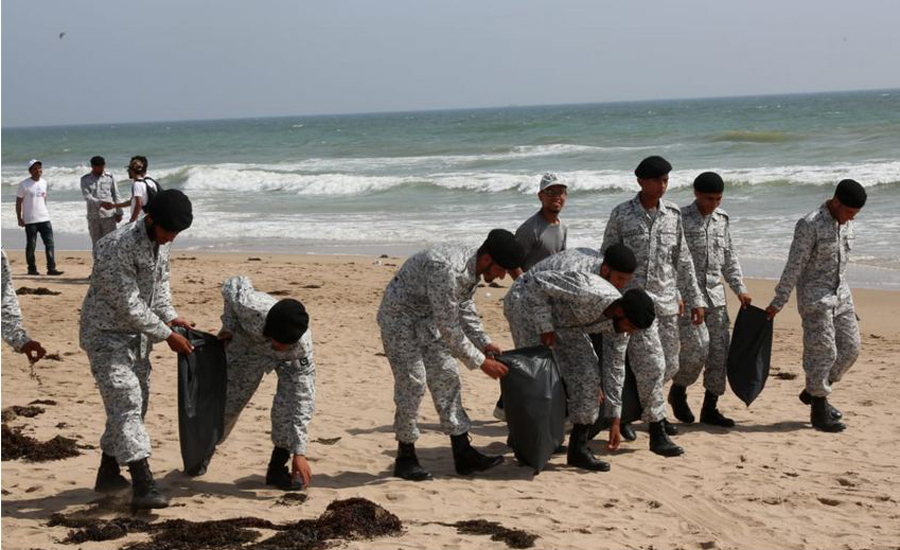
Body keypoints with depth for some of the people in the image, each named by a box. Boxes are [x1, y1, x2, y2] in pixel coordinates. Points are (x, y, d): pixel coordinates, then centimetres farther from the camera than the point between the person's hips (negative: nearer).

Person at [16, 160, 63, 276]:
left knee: (49, 243, -3)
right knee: (31, 245, 3)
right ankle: (32, 269, 13)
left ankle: (51, 268, -2)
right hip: (30, 220, -5)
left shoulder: (44, 182, 10)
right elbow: (18, 203, -4)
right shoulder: (24, 184, -6)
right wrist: (19, 219, -8)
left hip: (44, 218, 5)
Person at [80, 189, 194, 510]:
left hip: (136, 333, 9)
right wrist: (166, 335, -20)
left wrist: (170, 316, -1)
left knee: (136, 403, 14)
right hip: (106, 334, -9)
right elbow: (129, 306, -25)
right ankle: (143, 486, -24)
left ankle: (108, 474, 29)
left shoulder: (161, 240, 0)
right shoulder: (117, 247, -27)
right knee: (126, 401, -18)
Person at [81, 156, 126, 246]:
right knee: (96, 244, 8)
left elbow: (116, 195, 7)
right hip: (93, 217, 1)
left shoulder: (109, 177, 2)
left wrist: (119, 212, 5)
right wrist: (101, 203, -28)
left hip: (109, 216, -1)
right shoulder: (85, 179, 0)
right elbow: (87, 197, -12)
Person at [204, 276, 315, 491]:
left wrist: (299, 452, -38)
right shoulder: (251, 308, -45)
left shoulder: (302, 346, -42)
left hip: (288, 361, -1)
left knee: (288, 404, -24)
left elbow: (303, 399, -37)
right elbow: (233, 284, -21)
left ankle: (277, 467, -6)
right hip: (247, 344, 1)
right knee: (227, 401, 3)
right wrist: (229, 326, -18)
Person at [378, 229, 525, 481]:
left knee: (446, 377, 5)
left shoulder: (473, 266, -6)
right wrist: (480, 362, -24)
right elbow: (448, 328, -31)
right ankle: (405, 459, 3)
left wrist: (484, 343, 5)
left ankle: (463, 453, 9)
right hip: (399, 317, -9)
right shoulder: (446, 269, -36)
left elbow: (466, 309, 12)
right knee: (412, 384, -10)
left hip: (426, 319, 9)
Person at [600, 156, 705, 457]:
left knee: (669, 366, 10)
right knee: (651, 364, -12)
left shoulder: (673, 214, 7)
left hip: (666, 300, 5)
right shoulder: (621, 214, -4)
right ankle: (657, 432, -5)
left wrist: (695, 299, 11)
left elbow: (683, 260, 13)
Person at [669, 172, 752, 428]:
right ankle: (678, 390, 12)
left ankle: (710, 408, 13)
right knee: (697, 347, -15)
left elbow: (729, 257, 20)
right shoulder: (680, 219, -8)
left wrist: (739, 288, 13)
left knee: (720, 351, 3)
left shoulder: (721, 219, 11)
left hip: (715, 295, 6)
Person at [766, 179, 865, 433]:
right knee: (822, 352, -6)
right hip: (815, 298, -8)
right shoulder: (810, 225, -16)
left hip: (841, 296, 8)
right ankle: (819, 412, 4)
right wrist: (778, 302, -14)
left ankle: (813, 392, 23)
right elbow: (794, 266, -16)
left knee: (850, 348, 7)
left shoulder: (846, 224, 7)